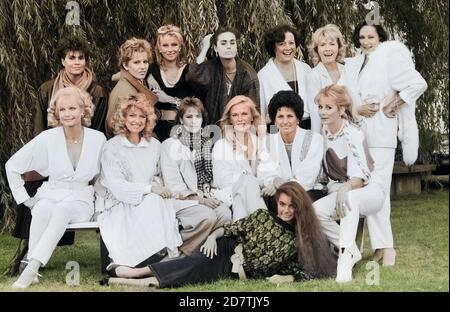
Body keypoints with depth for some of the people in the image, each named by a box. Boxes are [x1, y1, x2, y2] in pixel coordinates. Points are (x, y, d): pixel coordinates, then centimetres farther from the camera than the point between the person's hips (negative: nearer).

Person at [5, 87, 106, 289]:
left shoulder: (98, 139, -1)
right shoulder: (47, 138, -3)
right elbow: (12, 166, 4)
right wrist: (24, 198, 1)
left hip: (81, 200, 0)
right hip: (50, 196, 1)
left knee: (63, 209, -36)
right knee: (43, 210, -36)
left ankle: (31, 267, -42)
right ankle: (32, 269, -39)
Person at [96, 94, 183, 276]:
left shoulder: (154, 145, 11)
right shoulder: (112, 147, -4)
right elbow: (116, 186, -14)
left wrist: (158, 187, -5)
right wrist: (148, 189, -21)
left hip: (151, 203, 5)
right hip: (117, 205, -4)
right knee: (152, 203, -31)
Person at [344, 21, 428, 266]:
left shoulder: (390, 56, 1)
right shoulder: (352, 65, 17)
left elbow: (418, 84, -6)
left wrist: (392, 106, -5)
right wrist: (356, 109, -5)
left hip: (380, 133, -5)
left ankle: (385, 246, -8)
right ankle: (381, 245, 6)